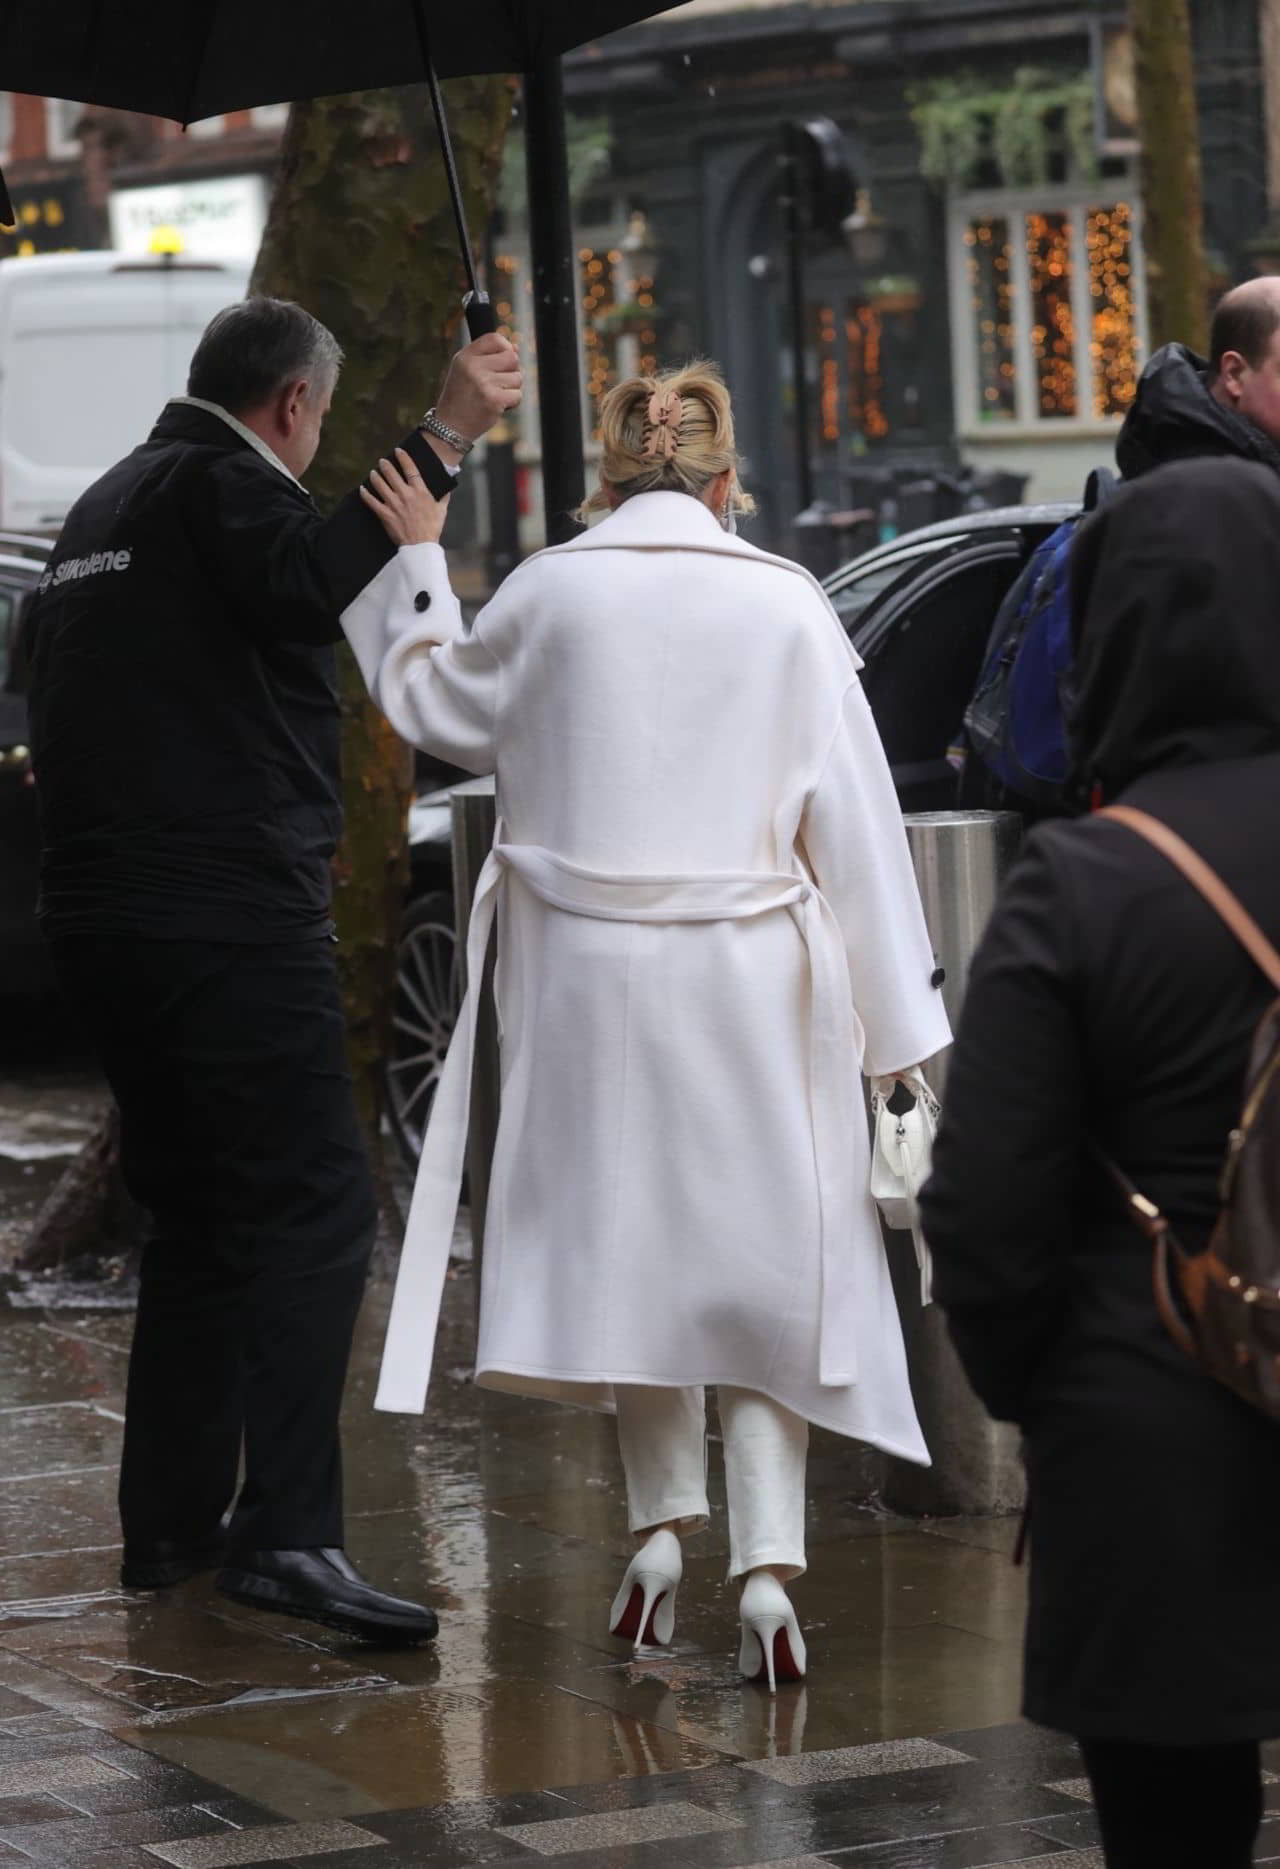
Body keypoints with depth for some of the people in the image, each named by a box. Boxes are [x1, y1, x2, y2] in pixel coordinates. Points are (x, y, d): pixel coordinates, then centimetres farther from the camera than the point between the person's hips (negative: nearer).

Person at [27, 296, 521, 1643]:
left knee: (198, 1216, 17)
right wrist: (443, 439, -28)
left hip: (102, 914, 10)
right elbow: (315, 581, -27)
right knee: (313, 1214, -12)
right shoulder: (218, 483, -5)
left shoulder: (104, 508, 23)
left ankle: (167, 1521, 19)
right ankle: (286, 1531, -23)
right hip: (231, 913, -10)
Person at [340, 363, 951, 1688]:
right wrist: (895, 1016, 5)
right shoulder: (788, 604, -2)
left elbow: (431, 707, 15)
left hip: (591, 971, 0)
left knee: (625, 1243, 15)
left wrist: (417, 561, 29)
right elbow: (853, 814, 0)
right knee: (760, 1259, 4)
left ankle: (661, 1520, 7)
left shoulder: (550, 593, -2)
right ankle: (767, 1562, -6)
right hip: (750, 981, 0)